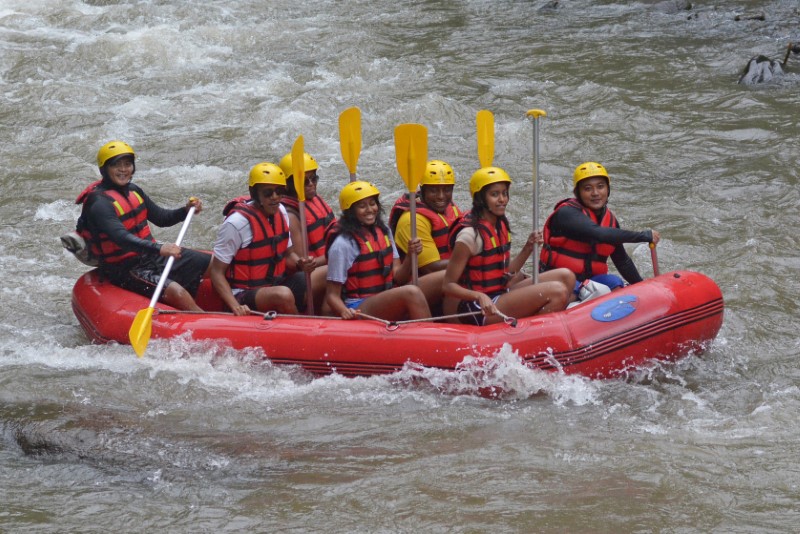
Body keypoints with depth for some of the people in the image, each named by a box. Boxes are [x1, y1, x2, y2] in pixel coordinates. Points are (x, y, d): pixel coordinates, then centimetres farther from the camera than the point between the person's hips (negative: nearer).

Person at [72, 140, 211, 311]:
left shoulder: (132, 190, 7)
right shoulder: (99, 202, -21)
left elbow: (160, 218, 17)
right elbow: (121, 238, -35)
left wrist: (186, 210, -2)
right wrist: (159, 249, -48)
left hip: (150, 254, 9)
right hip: (125, 270, -9)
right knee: (177, 292, -32)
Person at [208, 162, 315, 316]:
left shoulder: (280, 211, 4)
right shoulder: (237, 222, -18)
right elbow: (217, 272, -14)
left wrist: (300, 264, -6)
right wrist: (235, 306, -28)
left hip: (277, 284, 7)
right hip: (244, 295, -7)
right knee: (283, 295, -36)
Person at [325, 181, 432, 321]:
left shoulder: (383, 231, 13)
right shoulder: (343, 244, -9)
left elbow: (398, 278, 12)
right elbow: (332, 295, -7)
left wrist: (411, 256, -7)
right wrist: (344, 311, -28)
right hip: (358, 310, -7)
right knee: (411, 292, -30)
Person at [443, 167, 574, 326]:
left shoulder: (500, 225, 10)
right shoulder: (470, 234, -17)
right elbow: (448, 286, -16)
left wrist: (528, 248, 1)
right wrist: (479, 296, -32)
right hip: (479, 312, -10)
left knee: (565, 277, 3)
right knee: (557, 291, -21)